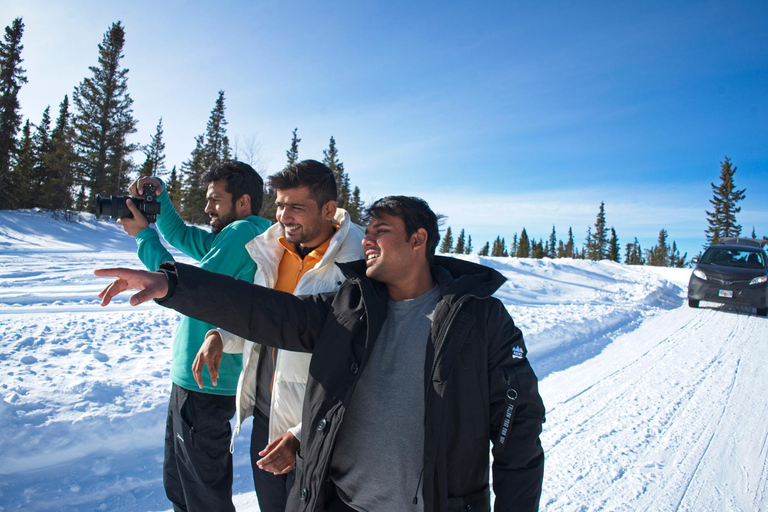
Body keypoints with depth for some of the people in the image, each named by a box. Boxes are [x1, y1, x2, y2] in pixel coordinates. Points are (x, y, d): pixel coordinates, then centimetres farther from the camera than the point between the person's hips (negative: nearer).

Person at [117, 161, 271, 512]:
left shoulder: (243, 232, -17)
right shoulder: (231, 236, 12)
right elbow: (180, 236, 24)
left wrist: (144, 236, -8)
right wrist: (158, 196, 8)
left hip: (205, 382, -10)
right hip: (192, 378, 10)